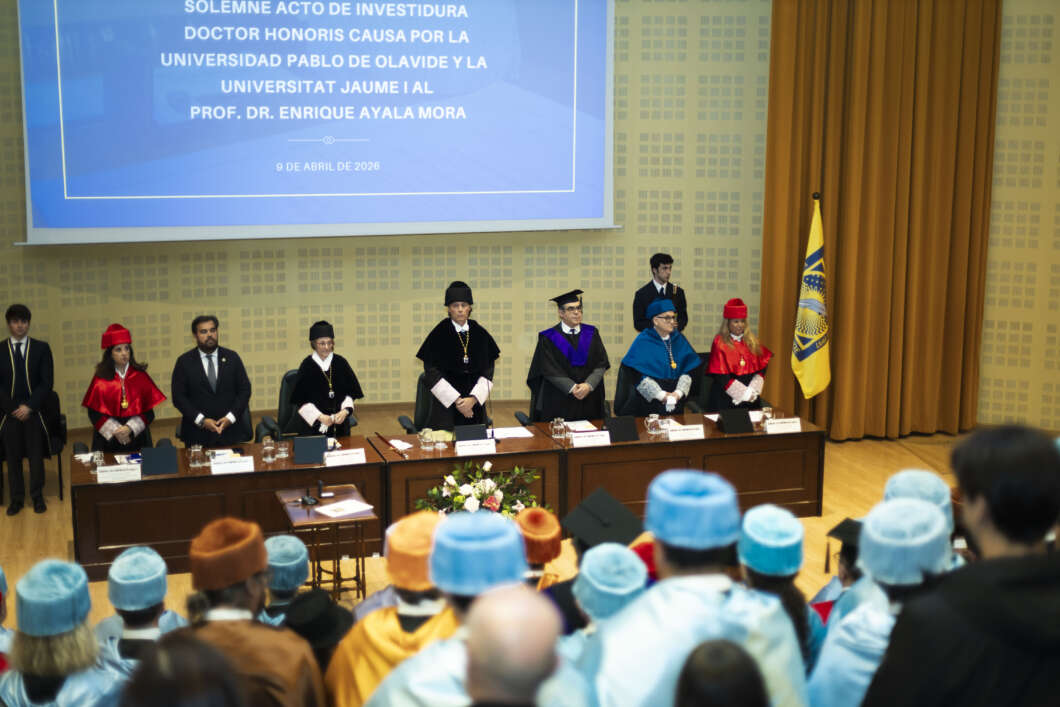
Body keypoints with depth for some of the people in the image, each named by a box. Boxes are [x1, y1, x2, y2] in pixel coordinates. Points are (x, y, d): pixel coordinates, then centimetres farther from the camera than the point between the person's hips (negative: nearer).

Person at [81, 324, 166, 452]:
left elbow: (148, 411, 0)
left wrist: (130, 428, -14)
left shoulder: (140, 376, 1)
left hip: (137, 436, 1)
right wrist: (114, 430, -13)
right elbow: (94, 412, -1)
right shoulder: (101, 378, -1)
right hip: (108, 440, -1)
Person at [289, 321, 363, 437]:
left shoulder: (341, 363, 0)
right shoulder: (307, 365, -6)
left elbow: (350, 393, 4)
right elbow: (301, 399, -6)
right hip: (311, 421, -2)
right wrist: (319, 416, -17)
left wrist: (345, 411, -14)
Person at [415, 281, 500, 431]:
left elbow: (488, 372, 3)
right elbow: (432, 374, -7)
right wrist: (456, 400, -14)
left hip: (475, 404, 3)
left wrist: (474, 398, -11)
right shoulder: (439, 334, -5)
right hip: (446, 406, -3)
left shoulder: (480, 334, 4)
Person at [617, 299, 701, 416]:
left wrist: (679, 392, -15)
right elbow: (638, 375, -13)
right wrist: (661, 394, -20)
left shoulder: (679, 339, 7)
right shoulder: (643, 341, -5)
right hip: (649, 400, -4)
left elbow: (688, 371, 1)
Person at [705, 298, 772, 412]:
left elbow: (761, 368, 6)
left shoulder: (752, 341, 7)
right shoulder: (720, 343, -7)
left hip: (751, 398, 4)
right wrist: (743, 393, -14)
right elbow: (720, 375, -11)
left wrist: (753, 390, -9)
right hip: (726, 397, -4)